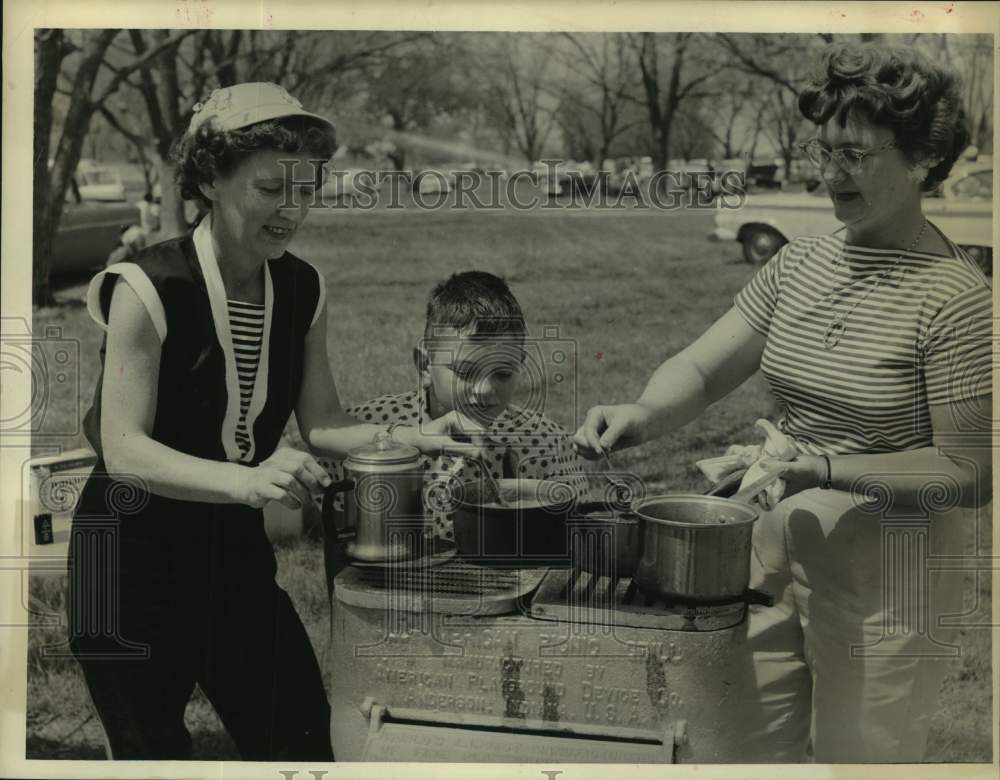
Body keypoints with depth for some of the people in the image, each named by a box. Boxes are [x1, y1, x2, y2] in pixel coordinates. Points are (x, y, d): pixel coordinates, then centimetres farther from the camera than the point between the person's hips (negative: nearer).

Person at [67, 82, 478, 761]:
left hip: (237, 549, 5)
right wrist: (245, 480, -39)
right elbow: (125, 449, -24)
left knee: (303, 740, 6)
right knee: (154, 749, 7)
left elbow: (321, 425, 2)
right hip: (134, 555, -5)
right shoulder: (149, 287, -20)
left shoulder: (303, 289, -2)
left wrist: (410, 437, -15)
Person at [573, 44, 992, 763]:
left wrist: (824, 469, -23)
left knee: (859, 753, 13)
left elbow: (970, 475, -15)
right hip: (781, 546, 6)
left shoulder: (954, 298, -16)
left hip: (886, 579, -5)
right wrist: (642, 415, -21)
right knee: (754, 746, 17)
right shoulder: (801, 263, 2)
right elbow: (701, 369, 0)